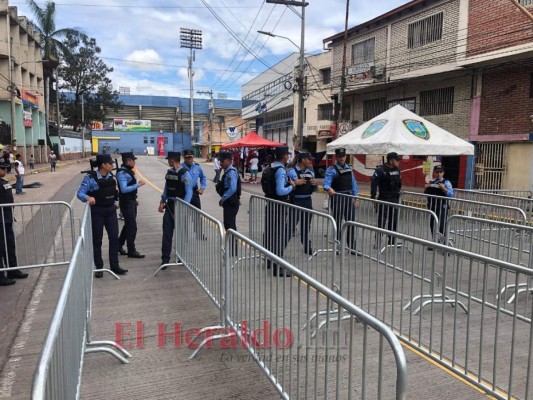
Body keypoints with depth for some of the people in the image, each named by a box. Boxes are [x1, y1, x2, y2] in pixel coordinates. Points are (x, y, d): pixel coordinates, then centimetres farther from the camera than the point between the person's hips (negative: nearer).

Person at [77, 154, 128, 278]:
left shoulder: (111, 176, 3)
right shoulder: (90, 177, -15)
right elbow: (80, 193, -16)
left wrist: (115, 202, 8)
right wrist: (88, 198, -35)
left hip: (111, 210, 5)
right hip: (97, 212, -5)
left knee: (114, 238, 5)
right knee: (97, 240, 6)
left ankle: (114, 266, 16)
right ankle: (99, 267, 17)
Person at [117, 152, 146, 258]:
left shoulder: (129, 171, 11)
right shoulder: (122, 173, -18)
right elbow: (124, 189, -26)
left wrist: (134, 199, 19)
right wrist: (138, 184, -25)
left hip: (131, 201, 10)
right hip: (126, 203, -10)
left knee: (128, 225, 18)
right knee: (132, 227, -4)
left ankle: (119, 245, 32)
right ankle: (131, 251, 6)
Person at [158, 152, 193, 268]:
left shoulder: (185, 173, -15)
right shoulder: (169, 172, 7)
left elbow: (189, 192, -17)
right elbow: (166, 188, 14)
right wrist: (162, 202, 7)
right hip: (169, 206, 5)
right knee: (167, 232, 2)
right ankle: (165, 258, 8)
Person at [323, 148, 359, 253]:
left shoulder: (349, 168, 10)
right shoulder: (332, 170, -9)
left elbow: (353, 183, 13)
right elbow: (326, 183, -22)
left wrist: (355, 198, 9)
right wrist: (329, 189, -43)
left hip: (348, 197, 6)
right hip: (337, 198, -5)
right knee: (338, 223, 4)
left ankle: (351, 247, 17)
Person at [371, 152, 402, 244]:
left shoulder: (397, 170, 9)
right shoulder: (381, 170, -13)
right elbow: (374, 183, -15)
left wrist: (398, 193, 16)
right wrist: (373, 197, -17)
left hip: (395, 199, 7)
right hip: (384, 199, -7)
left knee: (393, 221, 12)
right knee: (381, 221, -4)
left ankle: (392, 242, 23)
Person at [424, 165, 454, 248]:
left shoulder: (446, 182, -6)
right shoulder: (431, 182, 10)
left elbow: (452, 194, -16)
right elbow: (426, 193, 21)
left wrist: (444, 189, -30)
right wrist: (426, 188, 1)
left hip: (442, 208, -6)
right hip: (432, 207, 6)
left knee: (442, 226, -7)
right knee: (432, 225, 13)